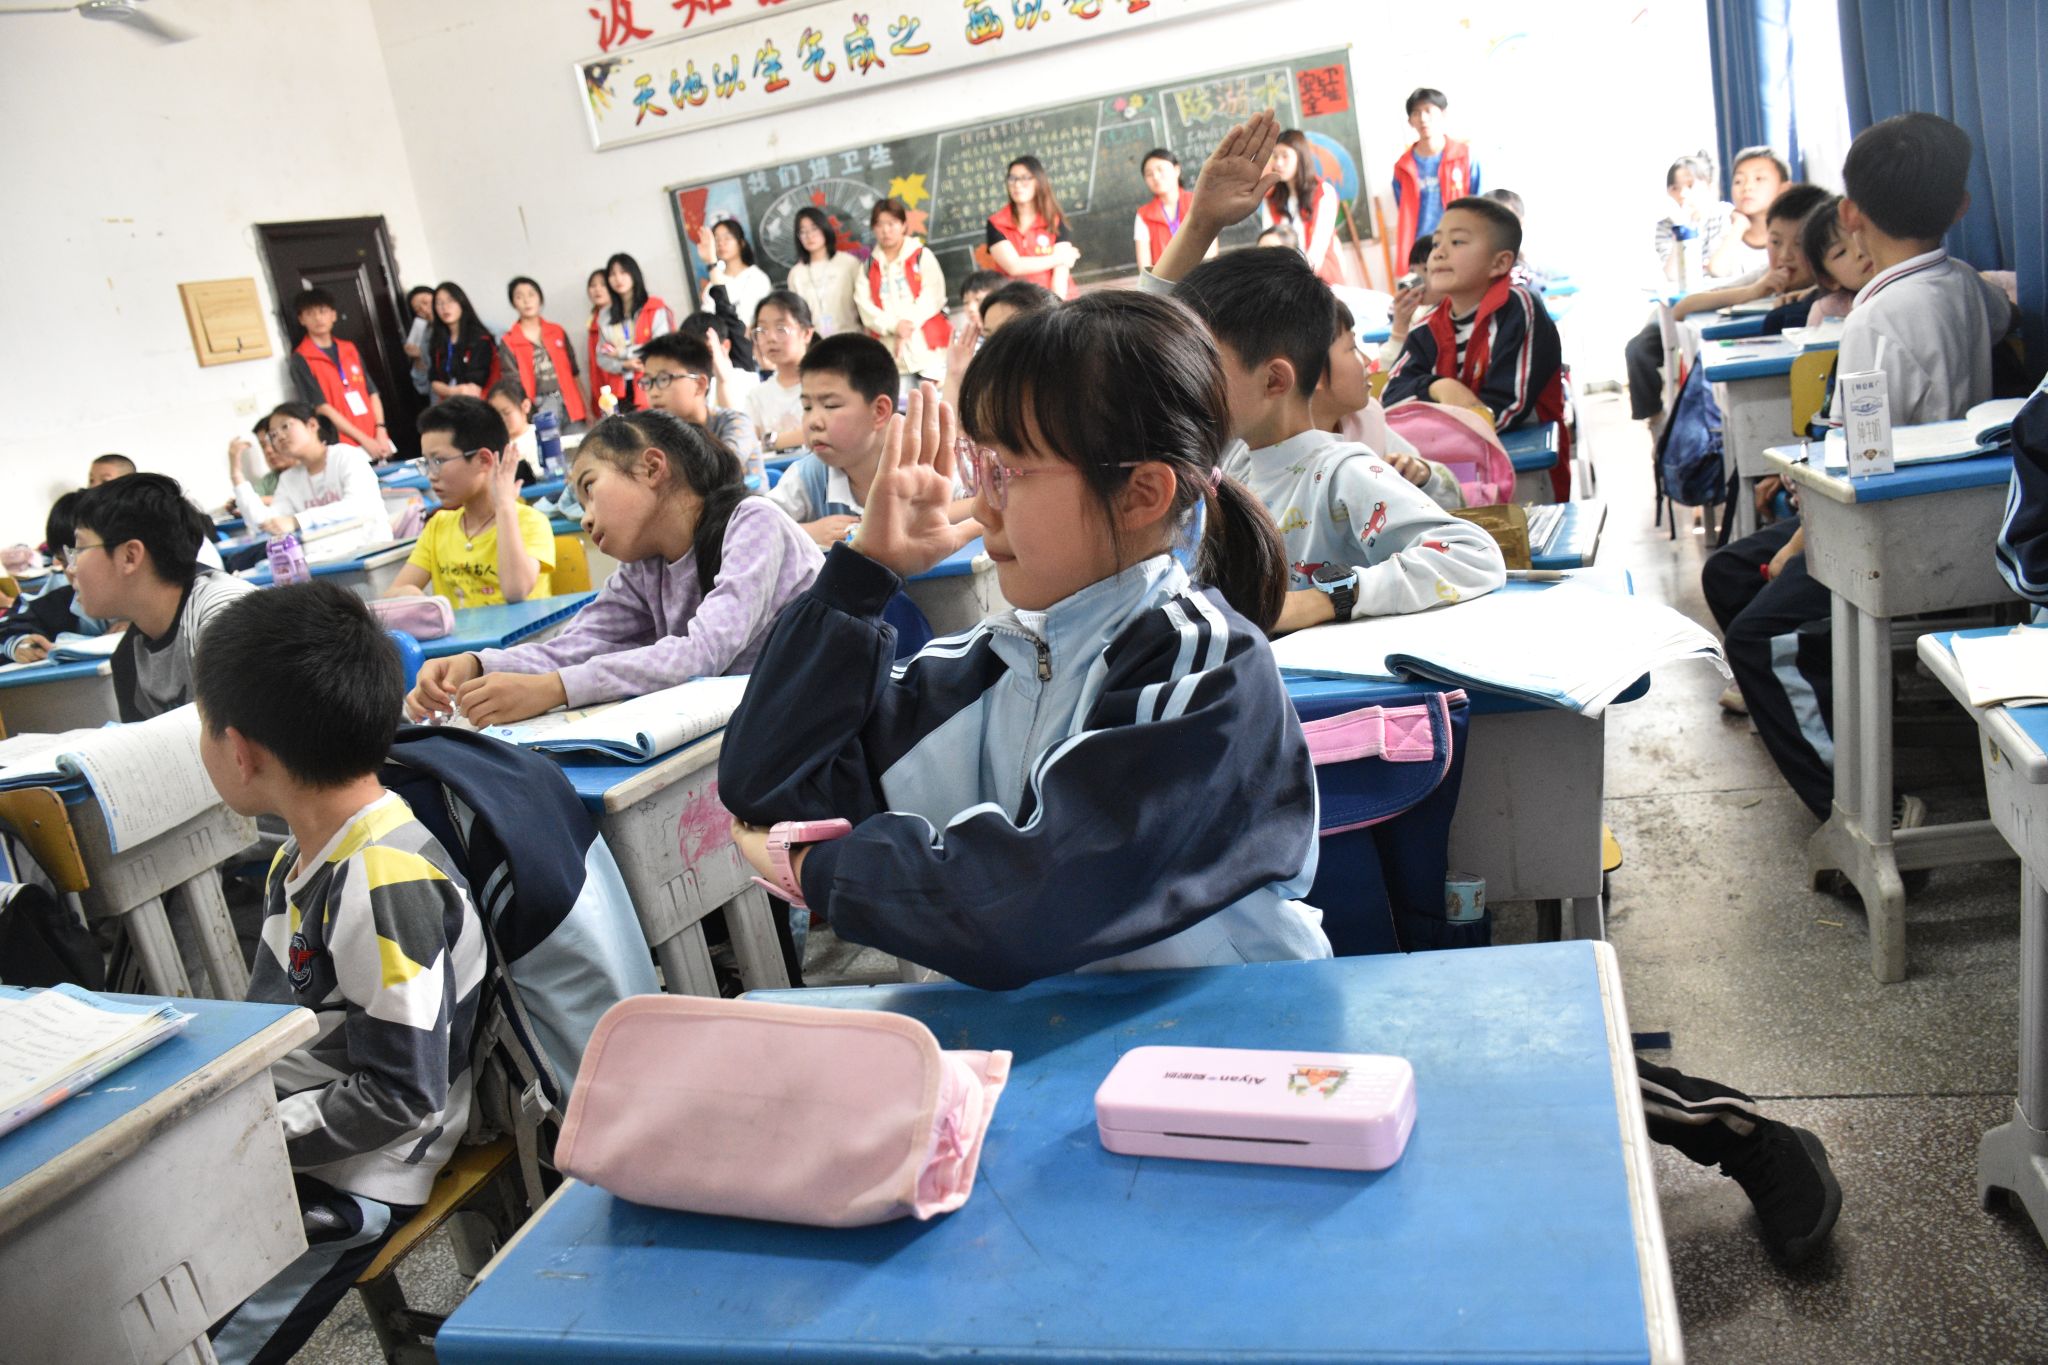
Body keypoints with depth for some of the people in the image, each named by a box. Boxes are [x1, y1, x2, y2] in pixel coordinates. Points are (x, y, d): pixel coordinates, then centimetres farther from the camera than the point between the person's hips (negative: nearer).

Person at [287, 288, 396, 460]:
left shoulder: (349, 349, 15)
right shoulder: (301, 360, -1)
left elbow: (372, 393, 11)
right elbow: (322, 407, -9)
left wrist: (381, 433, -5)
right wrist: (364, 440, -14)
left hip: (376, 441, 5)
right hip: (343, 447, -5)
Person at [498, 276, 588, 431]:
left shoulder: (557, 332, 12)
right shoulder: (508, 342, 3)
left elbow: (574, 373, 13)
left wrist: (587, 409, 9)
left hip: (568, 408, 3)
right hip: (537, 412, -3)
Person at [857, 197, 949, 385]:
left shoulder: (923, 256, 7)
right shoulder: (869, 266, 12)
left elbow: (932, 297, -3)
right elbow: (865, 307, 1)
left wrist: (908, 324, -14)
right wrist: (894, 325, -14)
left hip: (926, 345, -2)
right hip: (890, 354, 2)